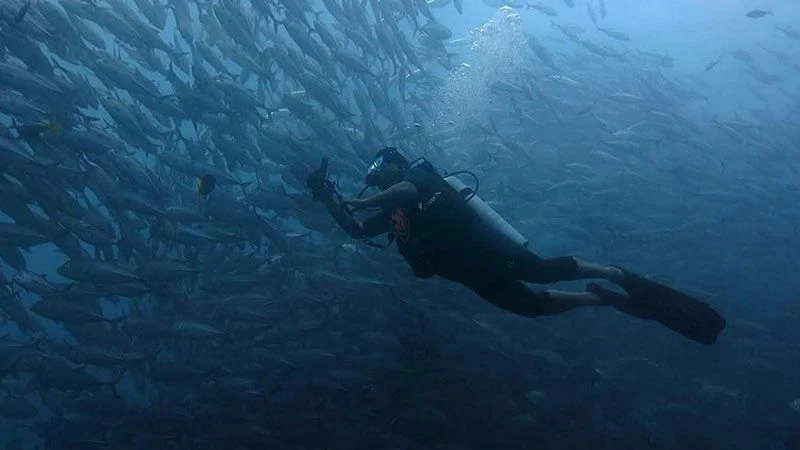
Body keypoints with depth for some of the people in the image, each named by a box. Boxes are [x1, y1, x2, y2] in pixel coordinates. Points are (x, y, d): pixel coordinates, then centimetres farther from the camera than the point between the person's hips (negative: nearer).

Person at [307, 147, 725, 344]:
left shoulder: (418, 172, 7)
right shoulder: (391, 212, 29)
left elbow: (408, 189, -17)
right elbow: (355, 230, 27)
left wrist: (357, 201, -7)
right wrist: (328, 197, 19)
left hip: (475, 245, -6)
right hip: (468, 273, 6)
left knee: (540, 270, -23)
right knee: (528, 303, -3)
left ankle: (623, 278, -16)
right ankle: (608, 299, 1)